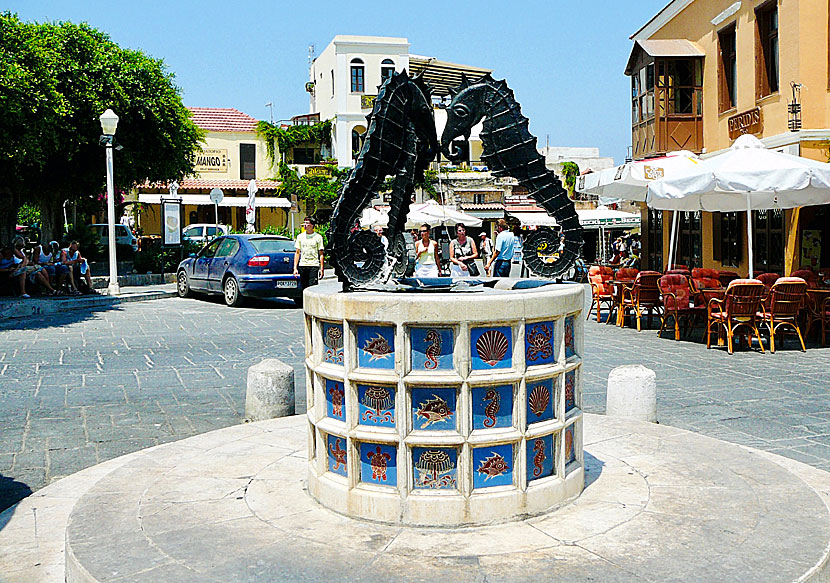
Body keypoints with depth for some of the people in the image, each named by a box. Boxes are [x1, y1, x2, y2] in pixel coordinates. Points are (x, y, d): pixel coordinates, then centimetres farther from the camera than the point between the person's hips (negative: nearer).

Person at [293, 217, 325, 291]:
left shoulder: (318, 237, 3)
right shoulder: (300, 236, 11)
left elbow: (321, 254, 3)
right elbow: (297, 253, 12)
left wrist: (322, 268, -4)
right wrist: (295, 268, 5)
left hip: (314, 265, -3)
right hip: (302, 265, 3)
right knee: (303, 287, 5)